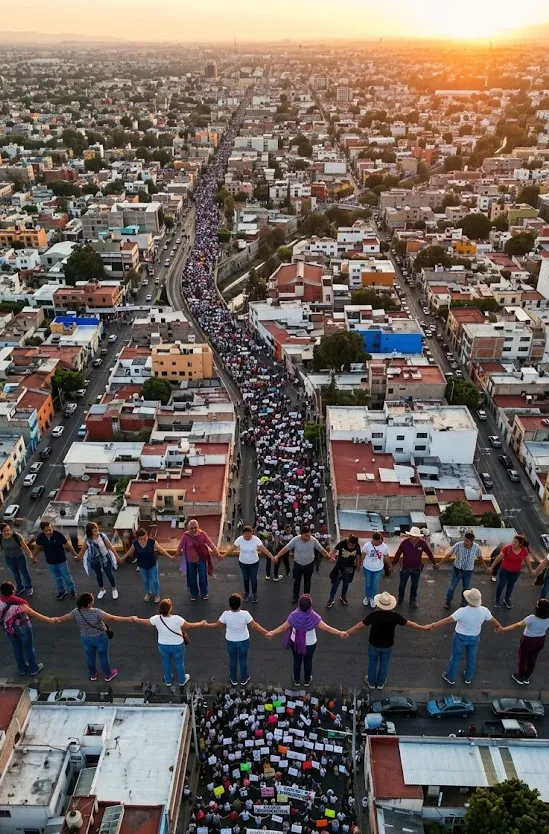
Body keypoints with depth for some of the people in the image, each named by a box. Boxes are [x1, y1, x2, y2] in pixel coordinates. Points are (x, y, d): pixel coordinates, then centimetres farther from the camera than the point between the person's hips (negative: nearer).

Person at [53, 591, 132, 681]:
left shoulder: (76, 612, -20)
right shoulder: (96, 612, -33)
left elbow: (65, 618, -1)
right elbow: (112, 619, -36)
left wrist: (57, 619, 21)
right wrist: (128, 619, -33)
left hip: (86, 639, 4)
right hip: (100, 638, -4)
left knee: (90, 656, 27)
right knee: (103, 656, 19)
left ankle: (92, 674, 49)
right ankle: (108, 675, 40)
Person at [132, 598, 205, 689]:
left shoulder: (157, 619, -26)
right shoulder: (177, 619, -34)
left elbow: (143, 622, -8)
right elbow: (190, 625, -21)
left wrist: (135, 619, 13)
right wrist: (201, 623, -4)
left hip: (163, 645, 2)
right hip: (178, 645, -2)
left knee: (166, 663, 28)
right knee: (179, 663, 24)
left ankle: (168, 680, 51)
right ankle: (182, 681, 47)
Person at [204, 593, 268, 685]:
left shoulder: (226, 614, -26)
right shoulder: (245, 614, -29)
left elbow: (217, 625, -12)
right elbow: (255, 626, -24)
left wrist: (206, 625, 6)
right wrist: (266, 633, -15)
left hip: (230, 641, 1)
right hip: (243, 641, -1)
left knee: (232, 660, 24)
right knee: (243, 659, 22)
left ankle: (233, 679, 42)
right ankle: (244, 679, 41)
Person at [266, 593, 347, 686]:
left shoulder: (294, 616, -29)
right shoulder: (314, 617, -32)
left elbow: (283, 627, -19)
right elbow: (326, 628, -29)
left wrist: (272, 633, -9)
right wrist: (339, 633, -23)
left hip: (295, 643, 1)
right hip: (310, 644, -1)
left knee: (297, 660, 26)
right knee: (308, 661, 25)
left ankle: (296, 680, 46)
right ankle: (307, 680, 47)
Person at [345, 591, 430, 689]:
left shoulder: (373, 615, -29)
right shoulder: (395, 616, -24)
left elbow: (359, 626, -24)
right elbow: (410, 624, -13)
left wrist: (346, 633, -14)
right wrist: (424, 628, 3)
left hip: (374, 644, -1)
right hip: (388, 645, 1)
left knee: (373, 663, 22)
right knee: (384, 664, 24)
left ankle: (372, 682, 42)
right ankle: (380, 683, 43)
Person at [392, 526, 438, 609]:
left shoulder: (422, 543, -20)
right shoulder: (404, 542, -23)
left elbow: (429, 553, -4)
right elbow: (398, 554, -12)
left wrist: (434, 564, 7)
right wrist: (393, 564, -5)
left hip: (416, 569, 1)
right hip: (405, 568, -1)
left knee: (414, 585, 18)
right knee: (402, 585, 16)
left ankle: (413, 600, 39)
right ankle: (400, 599, 39)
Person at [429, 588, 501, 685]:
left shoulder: (462, 612, -33)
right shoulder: (484, 611, -20)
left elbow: (447, 620, -26)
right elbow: (493, 620, -1)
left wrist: (435, 625, -15)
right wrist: (498, 626, 21)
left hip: (461, 637, -3)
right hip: (475, 637, 3)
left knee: (455, 657, 17)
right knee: (471, 658, 24)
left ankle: (451, 678, 34)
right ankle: (468, 678, 44)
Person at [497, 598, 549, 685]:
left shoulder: (532, 618, -34)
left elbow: (517, 625, -35)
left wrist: (503, 629, -32)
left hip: (528, 640, -4)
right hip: (540, 641, 5)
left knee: (522, 658, 19)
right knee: (532, 659, 25)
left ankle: (520, 677, 39)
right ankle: (527, 677, 44)